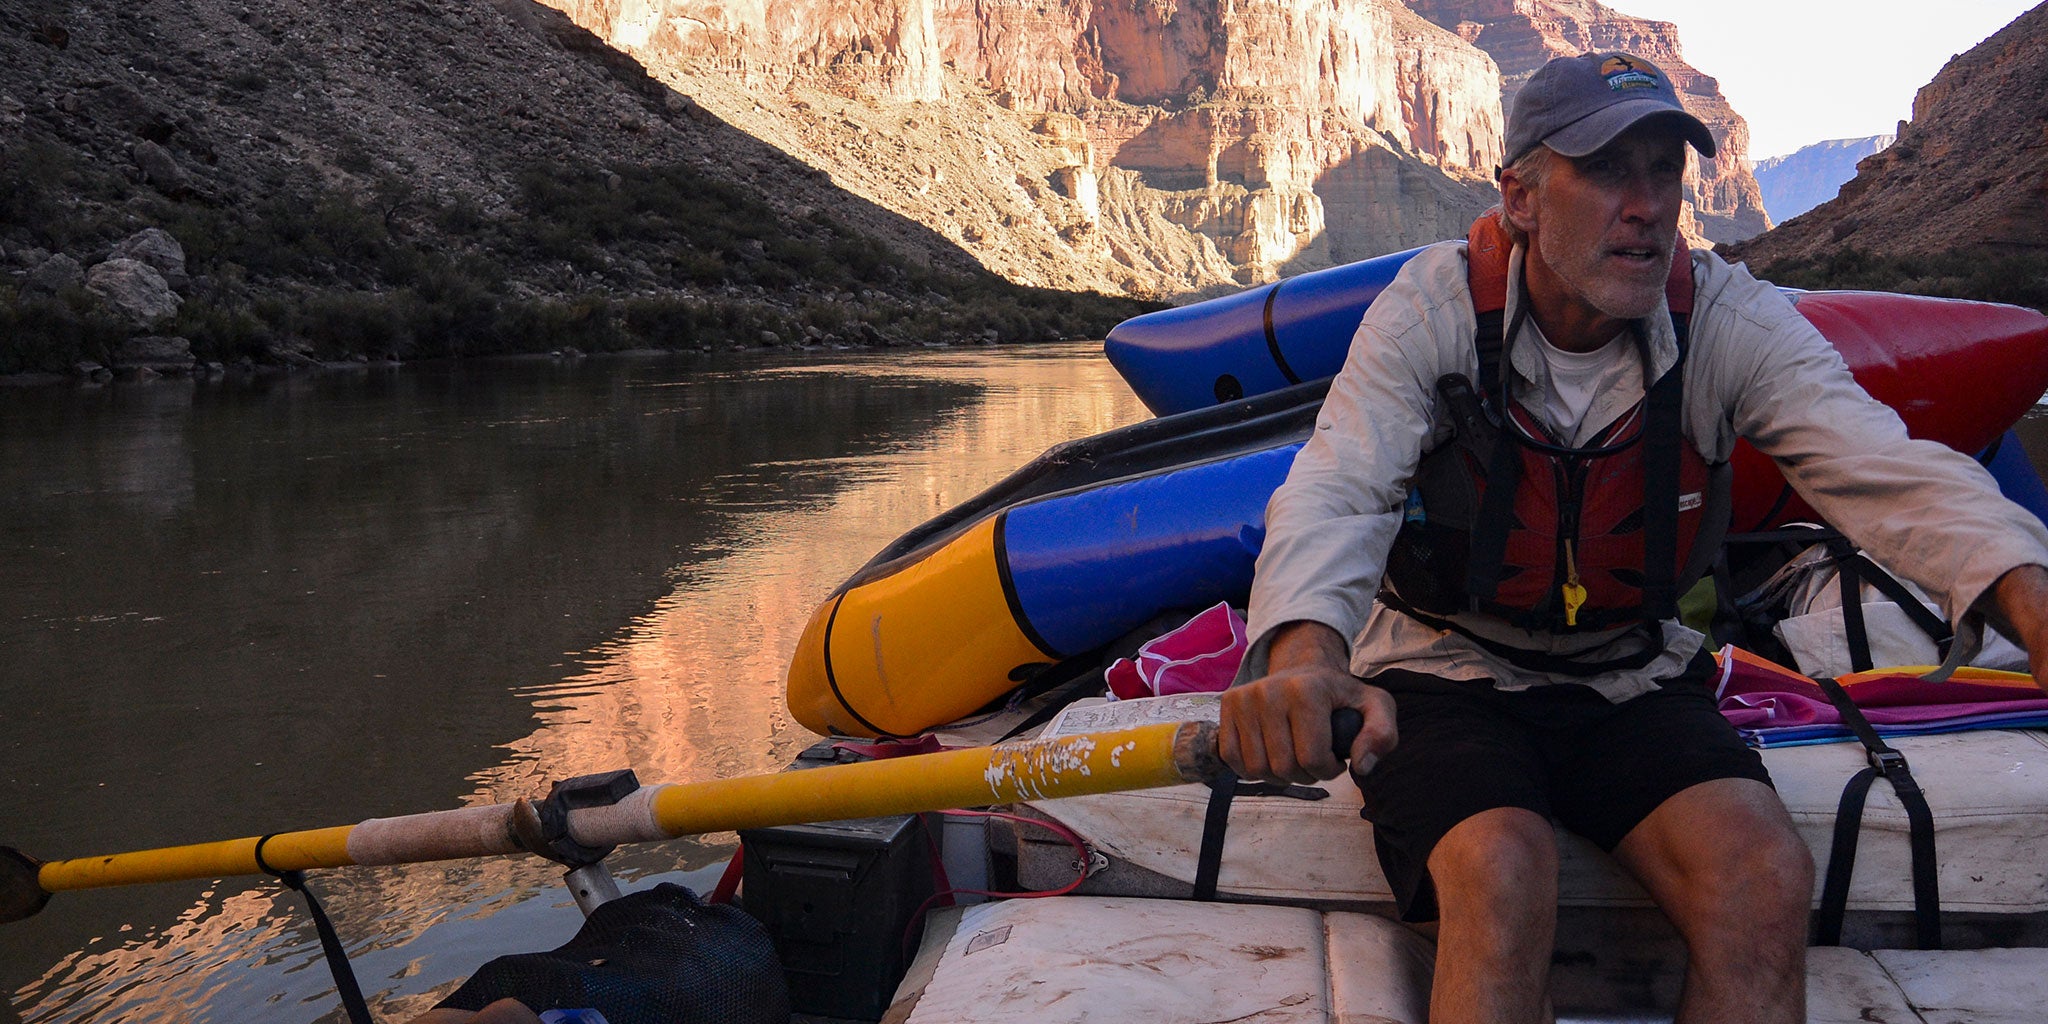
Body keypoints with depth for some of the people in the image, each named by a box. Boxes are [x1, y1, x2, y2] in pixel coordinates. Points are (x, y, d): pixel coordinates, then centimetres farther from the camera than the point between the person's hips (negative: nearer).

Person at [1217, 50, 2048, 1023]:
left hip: (1632, 680, 3)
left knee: (1770, 878, -23)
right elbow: (1336, 488, -28)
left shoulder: (1729, 319, -8)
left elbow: (1885, 466, -22)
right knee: (1503, 876, -32)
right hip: (1446, 673, -2)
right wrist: (1304, 651, -51)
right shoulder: (1435, 306, -15)